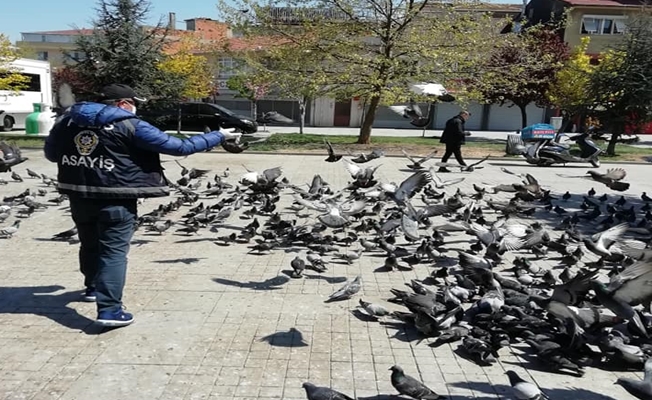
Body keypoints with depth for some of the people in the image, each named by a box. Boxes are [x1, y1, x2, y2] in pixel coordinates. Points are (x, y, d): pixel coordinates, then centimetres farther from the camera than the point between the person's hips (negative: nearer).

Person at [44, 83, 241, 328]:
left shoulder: (68, 120, 7)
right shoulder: (130, 126, -11)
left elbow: (50, 153, 18)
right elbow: (179, 147, -12)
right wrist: (219, 136, -4)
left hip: (78, 195, 6)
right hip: (115, 198, -6)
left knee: (90, 244, 24)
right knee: (114, 251, -1)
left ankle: (93, 287, 45)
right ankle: (109, 309, -6)